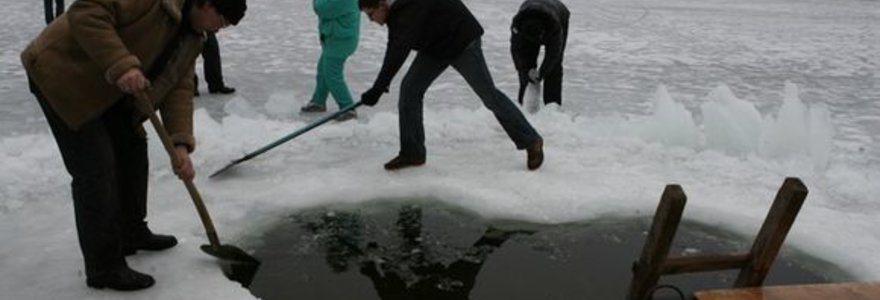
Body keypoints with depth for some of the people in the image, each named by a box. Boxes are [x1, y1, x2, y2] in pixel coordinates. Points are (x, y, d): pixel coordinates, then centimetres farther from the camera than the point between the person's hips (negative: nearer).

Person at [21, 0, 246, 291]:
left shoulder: (192, 38, 4)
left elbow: (179, 89, -1)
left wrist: (180, 145, -12)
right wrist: (121, 65, -39)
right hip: (63, 74, -9)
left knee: (133, 151, 13)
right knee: (95, 169, -11)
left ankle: (132, 233, 32)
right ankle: (104, 268, -2)